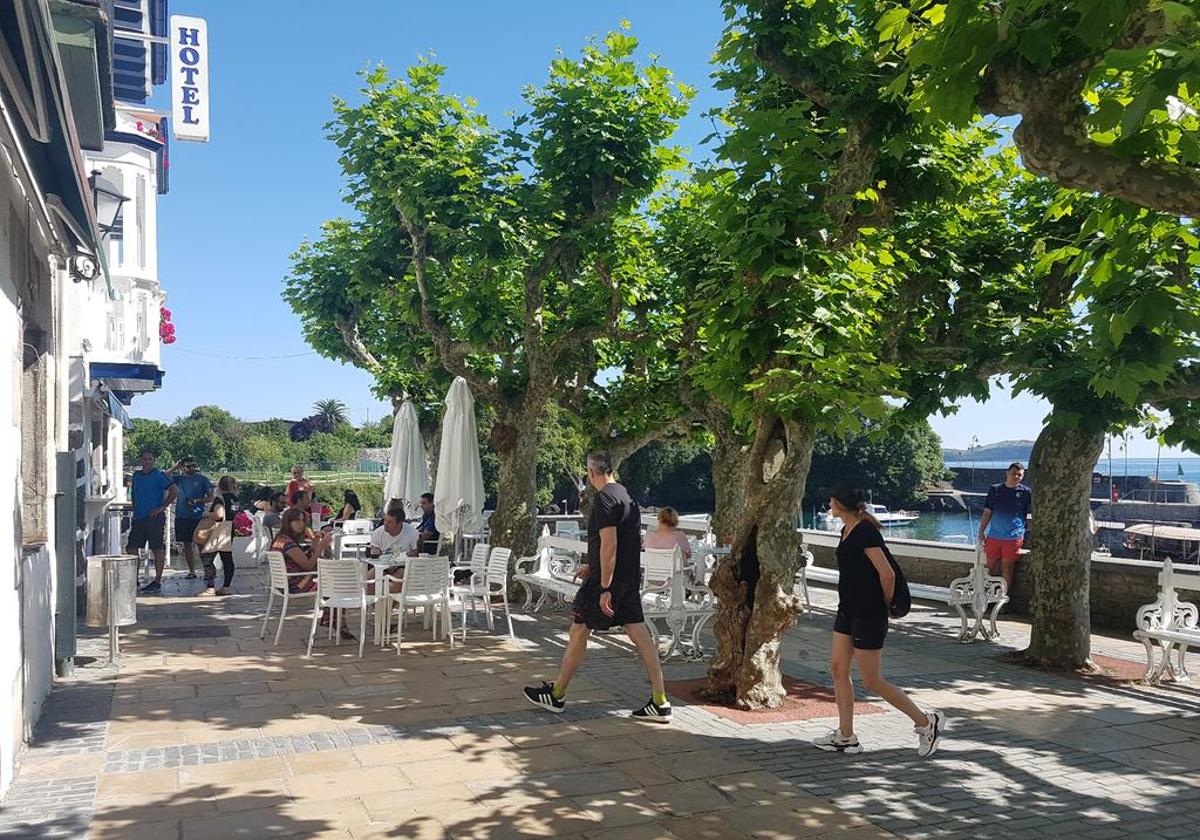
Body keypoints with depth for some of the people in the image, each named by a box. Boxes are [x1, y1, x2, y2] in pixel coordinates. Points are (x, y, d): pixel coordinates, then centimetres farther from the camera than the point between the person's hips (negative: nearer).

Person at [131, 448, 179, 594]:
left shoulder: (159, 475, -8)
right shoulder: (136, 475, 12)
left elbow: (175, 491, -15)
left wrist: (161, 508, -15)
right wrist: (135, 510, 15)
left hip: (154, 518, -7)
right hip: (138, 518, 7)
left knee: (158, 549, -1)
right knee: (131, 548, 5)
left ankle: (157, 583, 5)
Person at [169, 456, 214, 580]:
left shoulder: (202, 478, 2)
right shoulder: (180, 478, 11)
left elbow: (210, 497, 2)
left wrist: (197, 501, -14)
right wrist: (175, 467, -2)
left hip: (197, 517, -4)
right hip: (181, 517, 4)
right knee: (187, 545, 8)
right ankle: (191, 571, 15)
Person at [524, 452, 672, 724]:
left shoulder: (604, 498, -15)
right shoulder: (627, 496, 14)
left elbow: (609, 544, -22)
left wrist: (604, 587, -21)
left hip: (606, 578, -8)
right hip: (630, 579, 9)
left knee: (579, 632, 5)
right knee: (640, 636, 5)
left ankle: (556, 695, 18)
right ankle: (660, 702, 4)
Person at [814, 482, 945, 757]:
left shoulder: (865, 532, -20)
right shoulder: (848, 531, 10)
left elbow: (887, 574, -22)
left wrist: (884, 605, -7)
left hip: (868, 616, -10)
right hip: (848, 610, 10)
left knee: (872, 681, -1)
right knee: (838, 669, 9)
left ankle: (927, 722, 14)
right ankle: (846, 737, 18)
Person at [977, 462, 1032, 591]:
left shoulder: (1026, 492, -2)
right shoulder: (994, 490, 4)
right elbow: (987, 513, 7)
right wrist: (981, 532, 4)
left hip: (1013, 537, -2)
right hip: (993, 536, 3)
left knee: (1007, 568, 3)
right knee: (990, 567, 9)